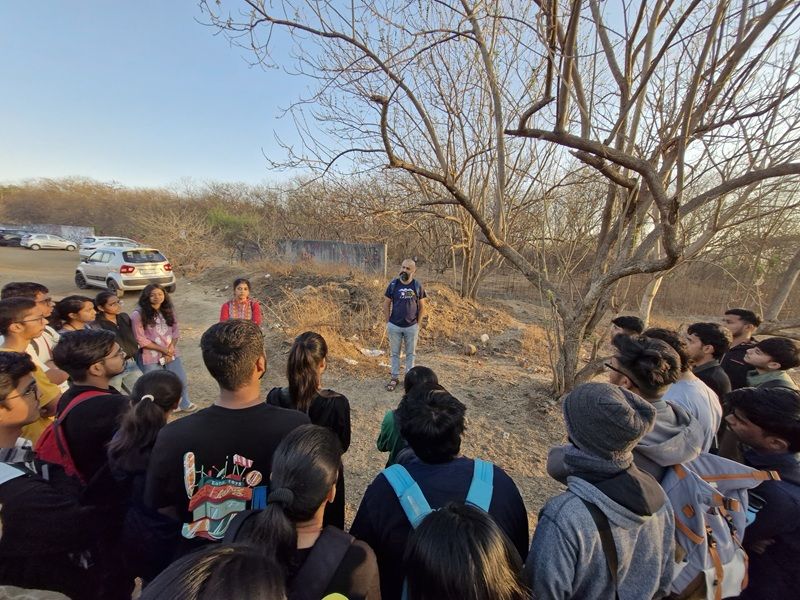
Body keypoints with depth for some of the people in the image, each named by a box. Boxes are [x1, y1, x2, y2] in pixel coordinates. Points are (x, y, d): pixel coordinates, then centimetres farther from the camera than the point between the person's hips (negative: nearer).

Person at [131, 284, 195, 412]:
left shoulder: (168, 310, 4)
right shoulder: (138, 315, -13)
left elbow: (176, 331, 5)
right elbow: (141, 340, -13)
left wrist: (171, 348, -10)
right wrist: (163, 350, -12)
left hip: (171, 353, 5)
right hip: (150, 357, -4)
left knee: (182, 381, 13)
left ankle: (184, 404, 37)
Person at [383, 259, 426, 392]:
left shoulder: (417, 286, -5)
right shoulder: (393, 284, -5)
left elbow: (422, 307, 2)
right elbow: (386, 304, 2)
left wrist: (418, 324, -1)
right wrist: (387, 322, -1)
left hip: (412, 327, 0)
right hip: (394, 326, 0)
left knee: (410, 353, 12)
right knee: (395, 353, 12)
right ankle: (395, 377, 25)